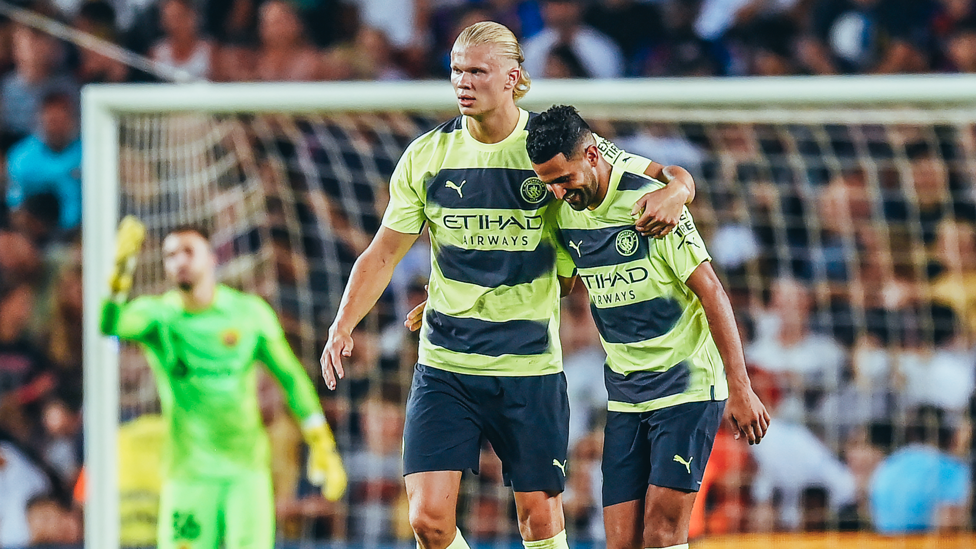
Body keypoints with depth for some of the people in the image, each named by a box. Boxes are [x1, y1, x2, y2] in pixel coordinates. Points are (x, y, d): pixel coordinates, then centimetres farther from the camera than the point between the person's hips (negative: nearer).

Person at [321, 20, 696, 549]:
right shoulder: (427, 156, 0)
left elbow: (677, 178, 0)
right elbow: (383, 254, 7)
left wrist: (669, 193, -24)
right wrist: (342, 326, -8)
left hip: (530, 367, -1)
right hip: (444, 367, 1)